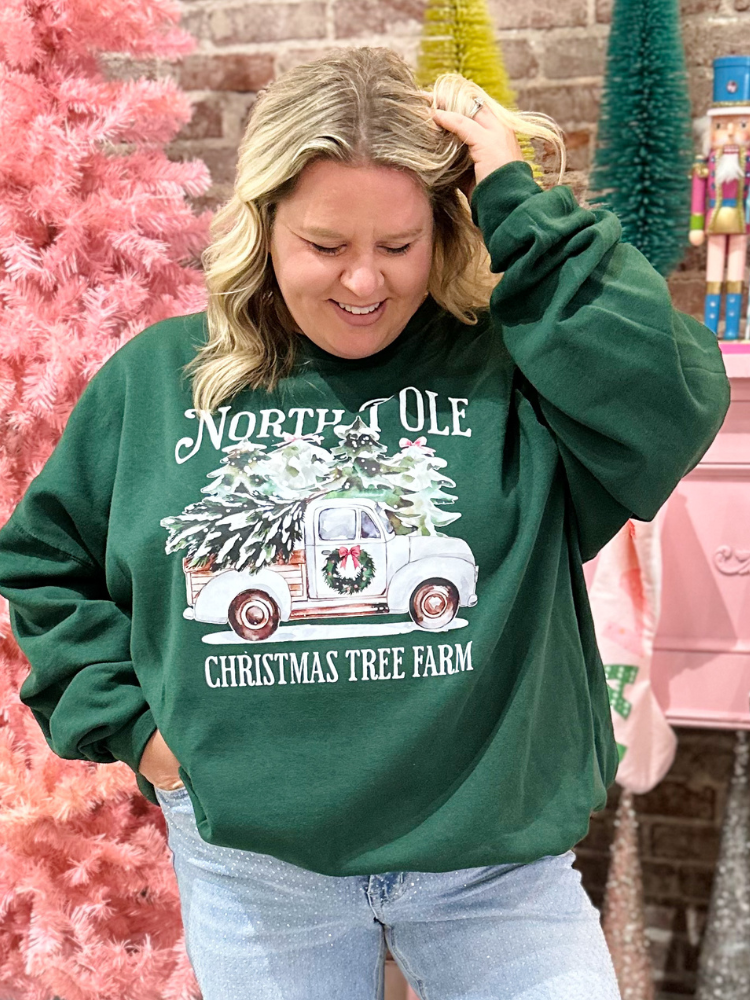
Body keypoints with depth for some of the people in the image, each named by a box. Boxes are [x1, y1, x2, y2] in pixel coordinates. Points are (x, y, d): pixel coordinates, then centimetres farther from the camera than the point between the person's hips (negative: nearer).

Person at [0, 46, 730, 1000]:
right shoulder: (158, 379, -1)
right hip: (252, 866, 2)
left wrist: (522, 207, -21)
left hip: (497, 861, -1)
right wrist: (121, 717, 1)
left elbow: (674, 409, -27)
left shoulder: (508, 365, -8)